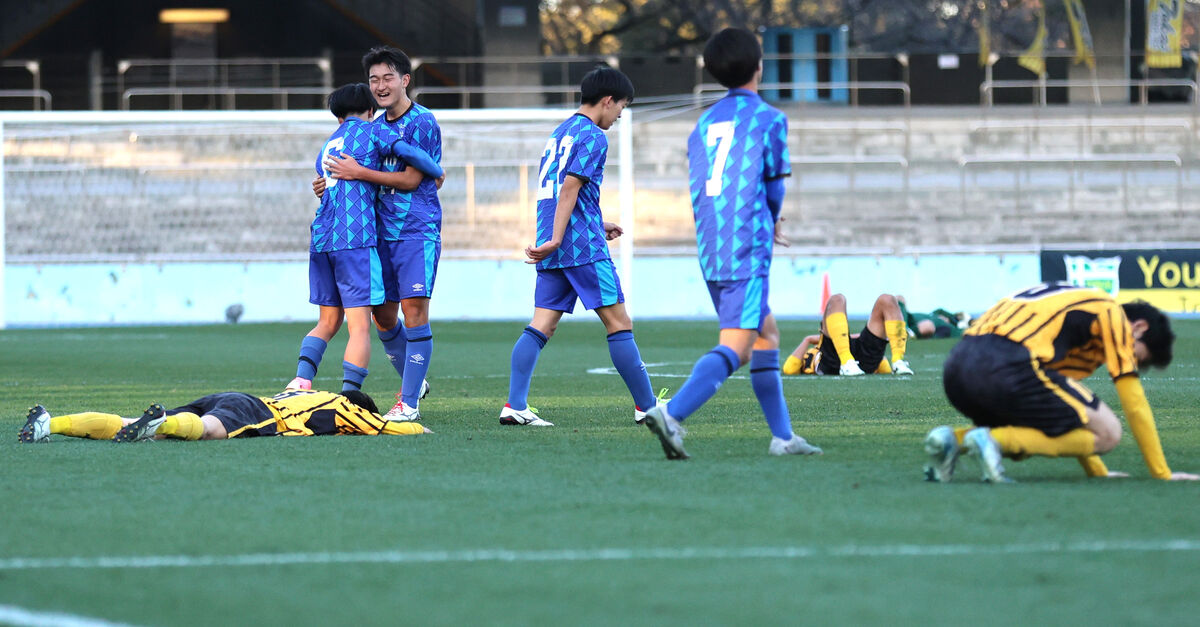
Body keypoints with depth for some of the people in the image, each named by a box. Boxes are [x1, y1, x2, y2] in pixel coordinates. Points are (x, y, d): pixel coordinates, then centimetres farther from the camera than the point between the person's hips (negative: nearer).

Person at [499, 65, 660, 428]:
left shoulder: (561, 132, 20)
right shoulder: (592, 137, -8)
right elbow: (569, 189, -17)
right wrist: (555, 242, -21)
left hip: (554, 253, 8)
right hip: (583, 248, -8)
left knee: (541, 326, 1)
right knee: (619, 323, -2)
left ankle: (514, 405, -11)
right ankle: (647, 407, 1)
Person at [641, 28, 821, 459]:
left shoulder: (705, 123, 17)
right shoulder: (769, 119, -2)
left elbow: (697, 191, 17)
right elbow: (774, 187, 1)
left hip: (710, 251, 8)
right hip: (748, 250, -7)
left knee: (766, 332, 19)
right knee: (737, 346, -14)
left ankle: (782, 436, 17)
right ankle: (672, 414, -32)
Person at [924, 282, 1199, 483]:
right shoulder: (1112, 314, 13)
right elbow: (1135, 406, 11)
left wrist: (1098, 472, 43)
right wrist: (1162, 475, 19)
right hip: (1008, 367, -9)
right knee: (1107, 433, 2)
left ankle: (952, 439, 6)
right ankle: (996, 441, -14)